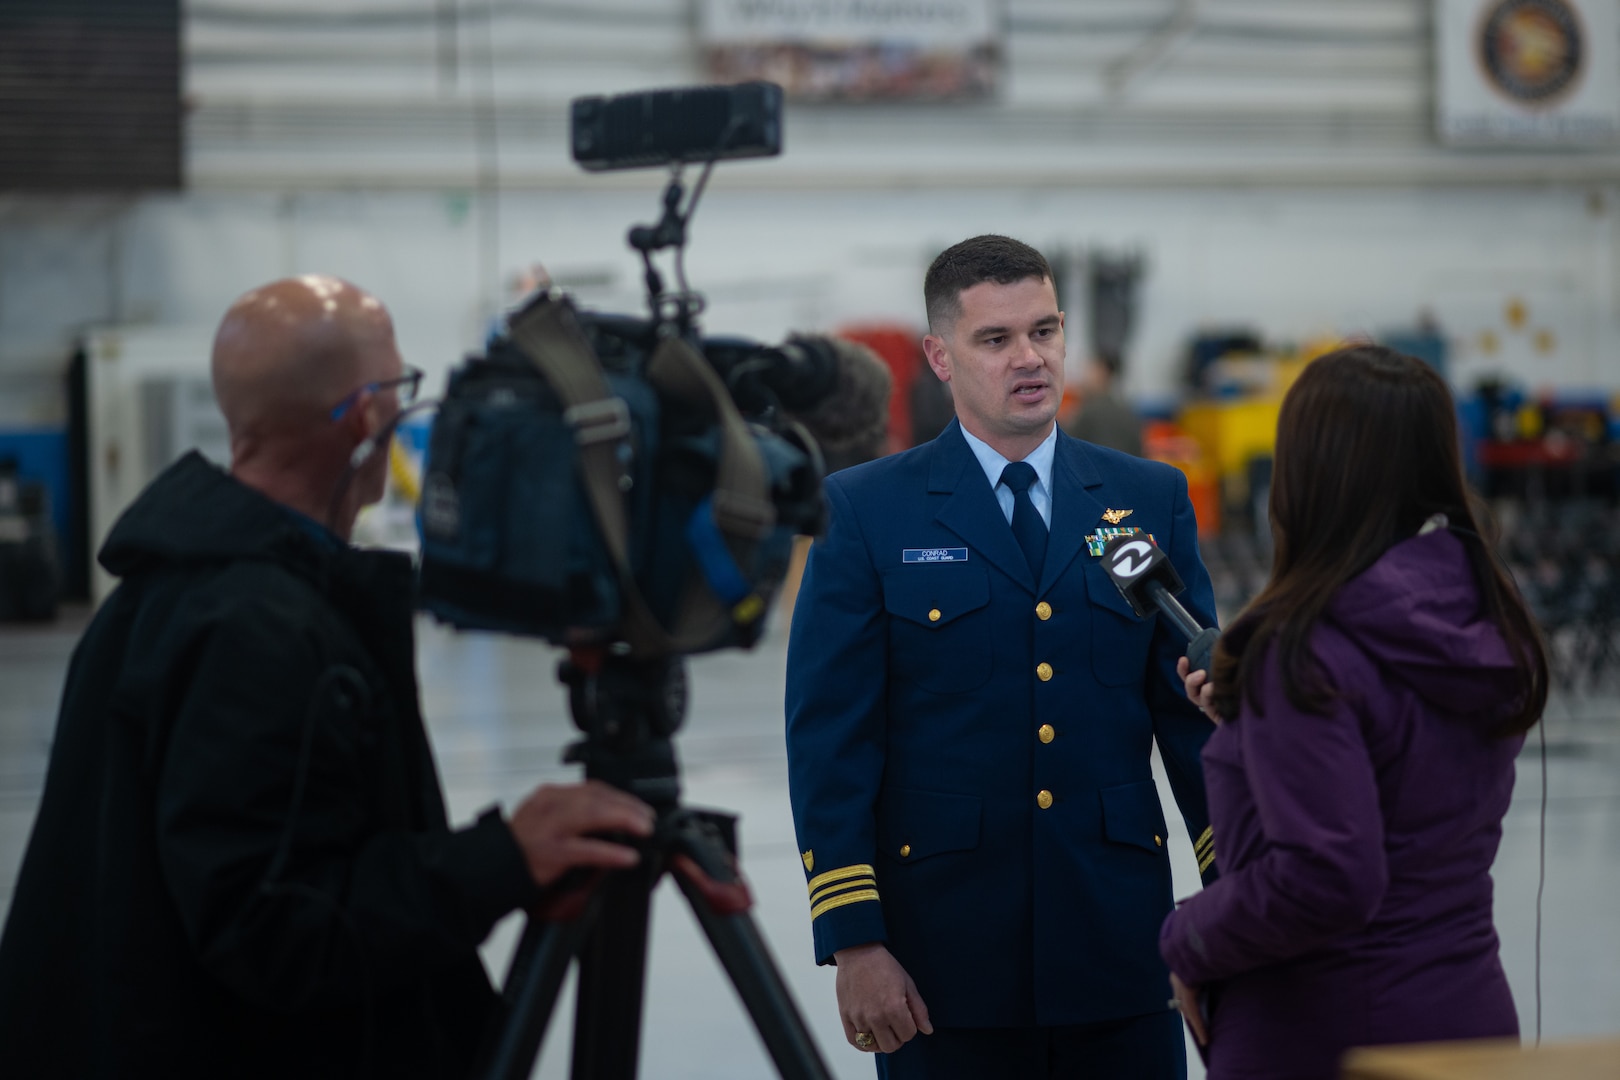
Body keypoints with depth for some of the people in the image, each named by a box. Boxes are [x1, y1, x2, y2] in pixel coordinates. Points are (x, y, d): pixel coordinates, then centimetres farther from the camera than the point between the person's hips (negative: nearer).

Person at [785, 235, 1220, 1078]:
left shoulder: (1150, 500, 9)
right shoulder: (867, 511, 1)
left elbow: (1196, 710, 9)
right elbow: (830, 738, -3)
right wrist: (851, 939, -10)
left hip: (1120, 945, 2)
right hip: (945, 954, -2)